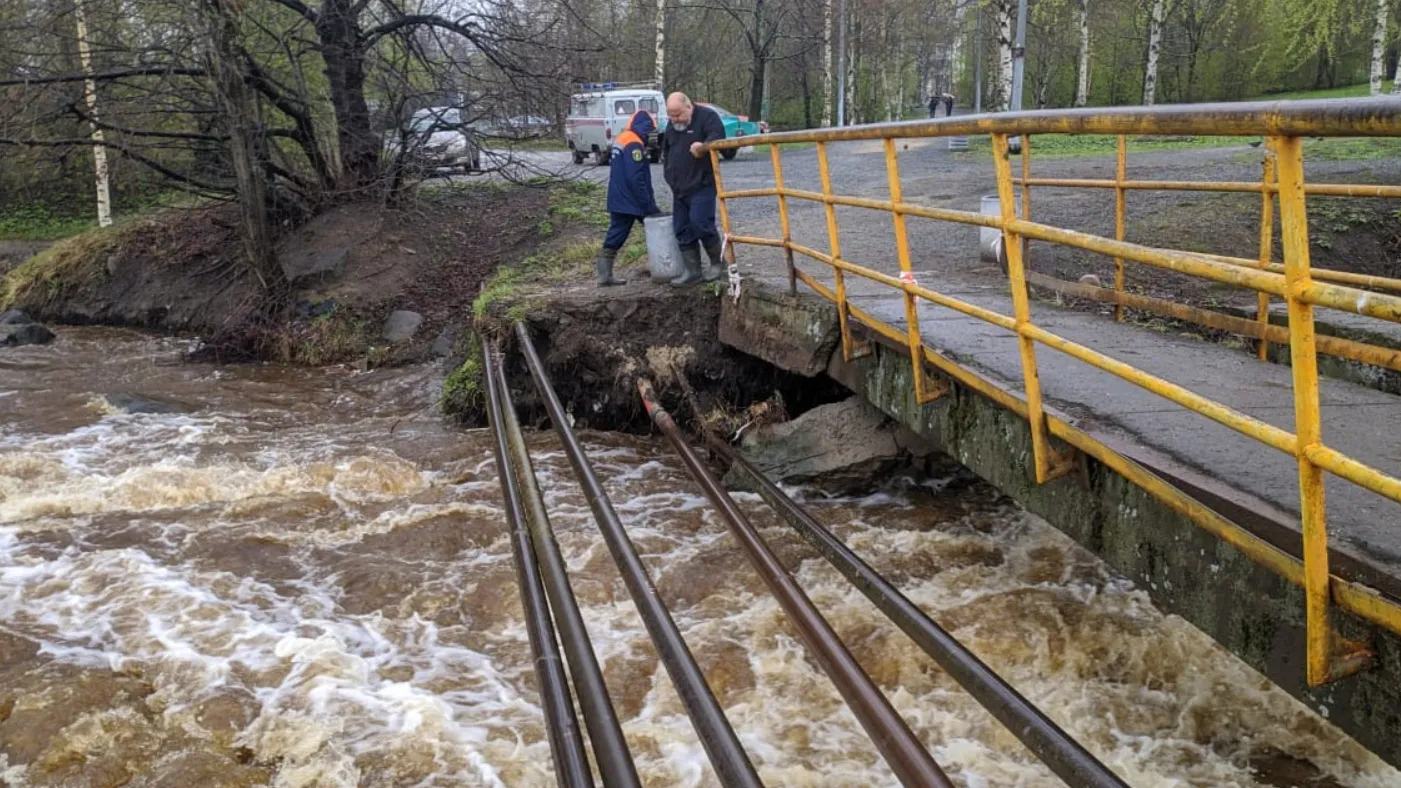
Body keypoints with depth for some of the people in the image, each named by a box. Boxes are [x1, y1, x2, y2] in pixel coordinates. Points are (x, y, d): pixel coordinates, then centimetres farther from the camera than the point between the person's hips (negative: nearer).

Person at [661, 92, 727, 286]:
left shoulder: (707, 116, -7)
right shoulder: (671, 126, 15)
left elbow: (718, 137, -23)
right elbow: (665, 152, 26)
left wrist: (703, 146, -43)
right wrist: (669, 176, 18)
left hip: (702, 185, -8)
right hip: (679, 188, 8)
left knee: (700, 222, -17)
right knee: (682, 230, 5)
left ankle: (718, 262, 3)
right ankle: (692, 271, 11)